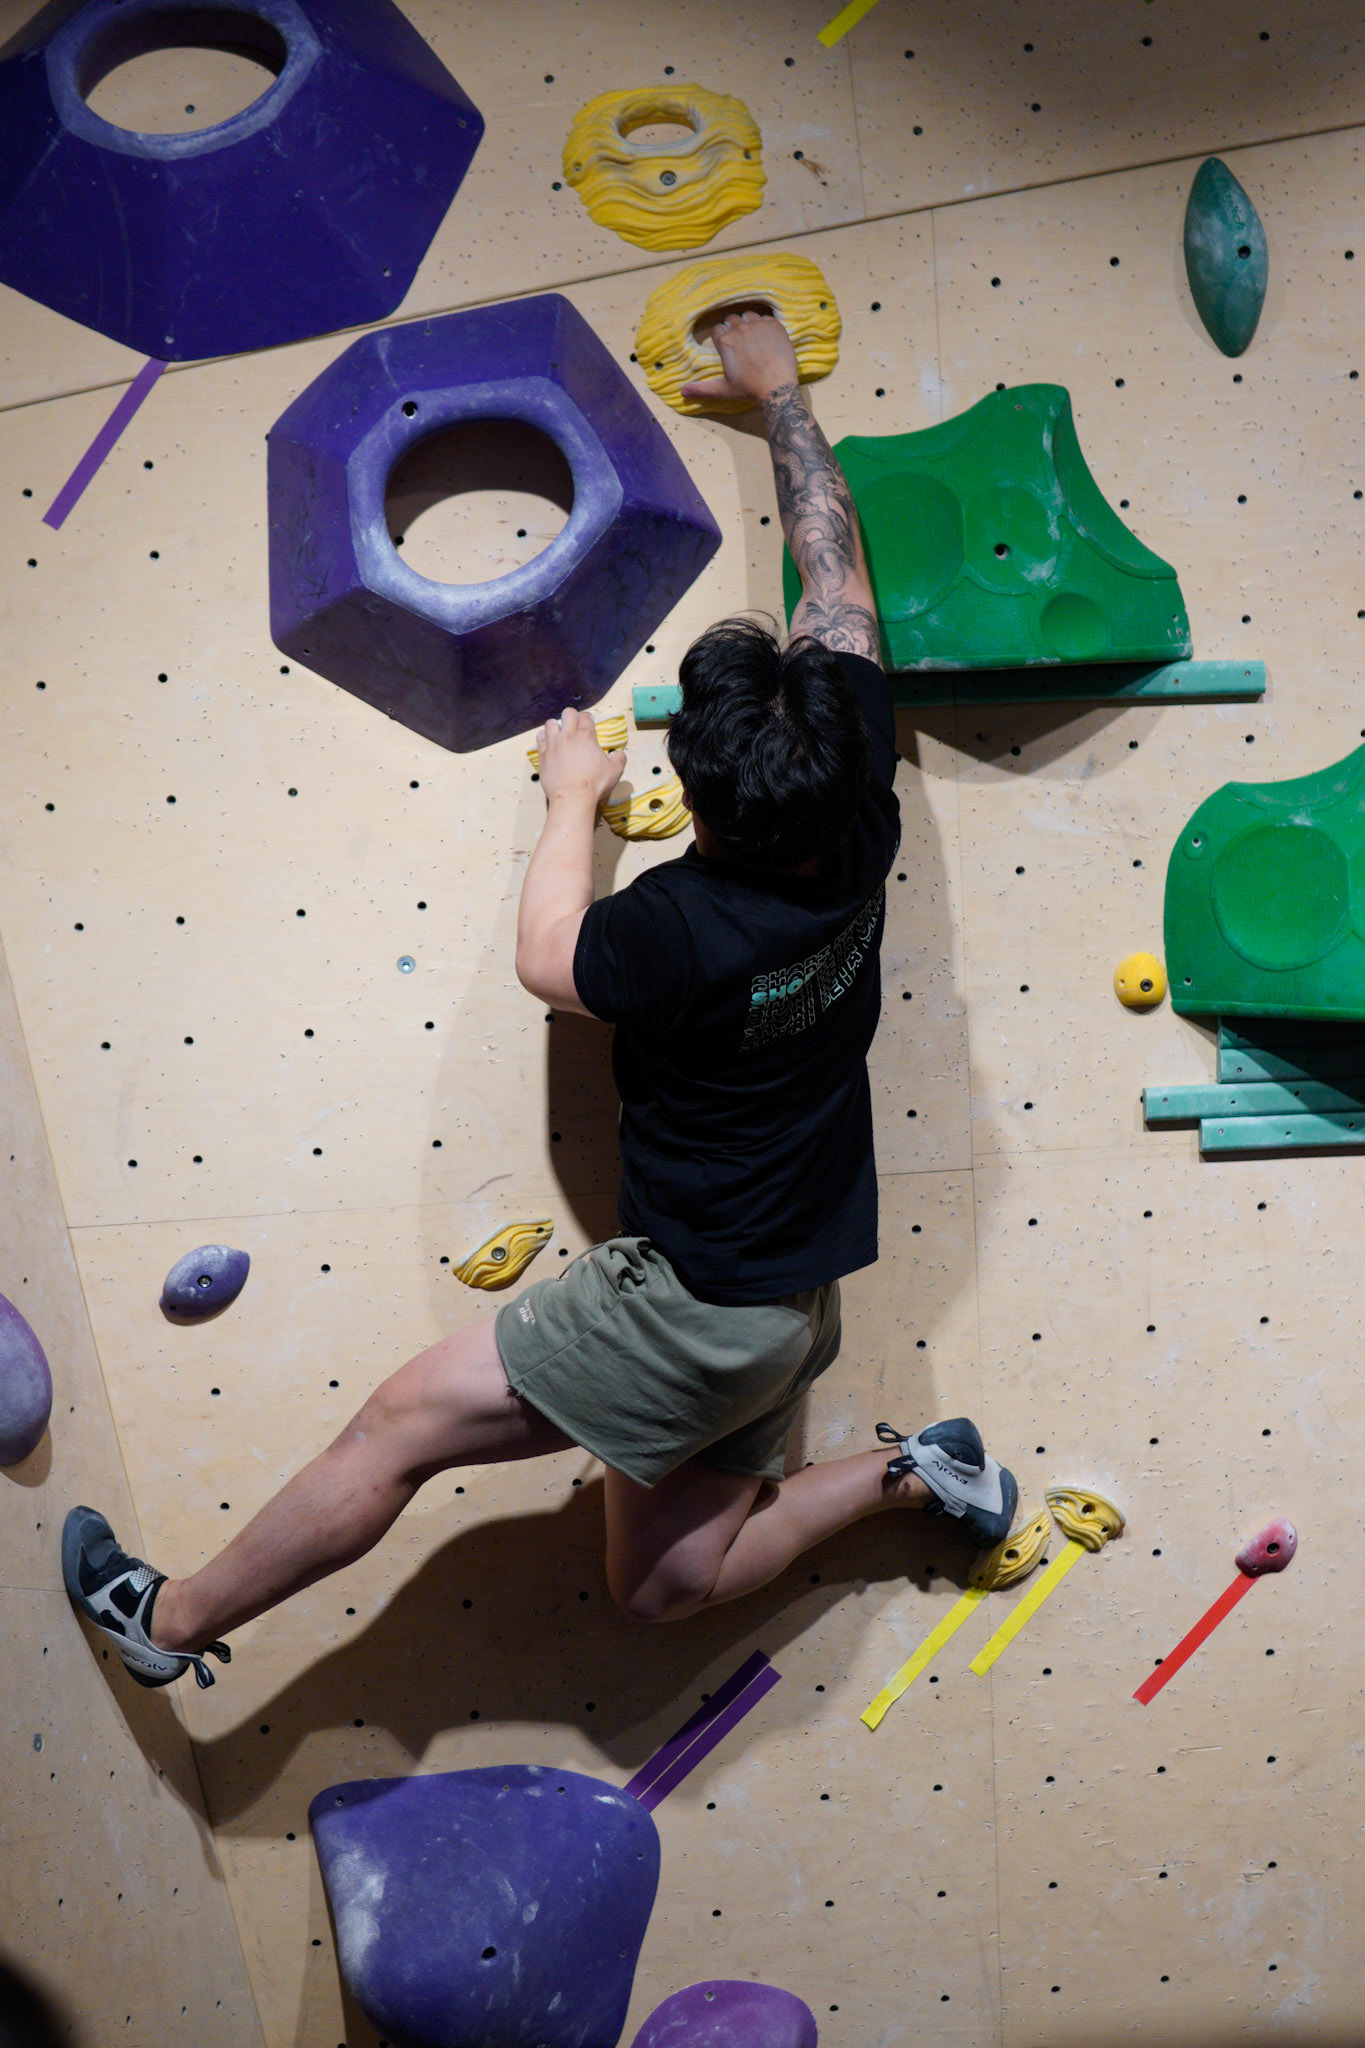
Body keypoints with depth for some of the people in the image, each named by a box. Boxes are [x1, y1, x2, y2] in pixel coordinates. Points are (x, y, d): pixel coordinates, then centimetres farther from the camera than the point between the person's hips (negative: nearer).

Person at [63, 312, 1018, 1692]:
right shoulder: (859, 806, -10)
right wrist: (781, 398, 14)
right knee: (664, 1587, 23)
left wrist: (570, 799, 10)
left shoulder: (687, 926, -28)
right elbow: (837, 575, 3)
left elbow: (548, 959, -4)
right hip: (794, 1305, 8)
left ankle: (173, 1622, 18)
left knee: (400, 1424, 2)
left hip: (694, 1305, -8)